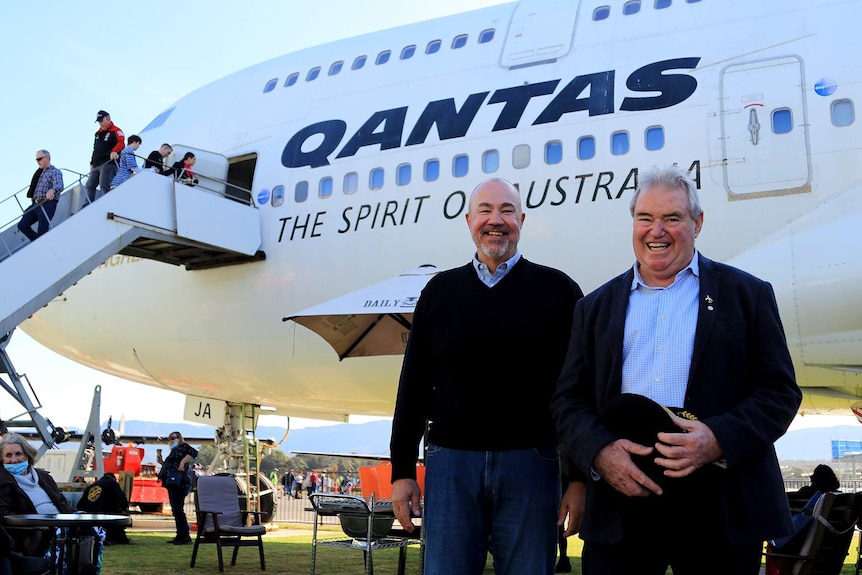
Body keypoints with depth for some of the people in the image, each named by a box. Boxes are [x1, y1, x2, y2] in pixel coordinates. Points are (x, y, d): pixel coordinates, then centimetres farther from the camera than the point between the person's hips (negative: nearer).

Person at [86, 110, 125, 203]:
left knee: (104, 186, -20)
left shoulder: (115, 131, -4)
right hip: (96, 165, 9)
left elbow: (121, 143, -23)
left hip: (108, 163, -9)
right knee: (90, 186, 8)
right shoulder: (98, 133, 23)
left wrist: (114, 151, -43)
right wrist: (92, 163, 25)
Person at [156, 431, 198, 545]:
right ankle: (180, 536, 16)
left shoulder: (183, 447, -4)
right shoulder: (174, 451, 24)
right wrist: (162, 462, 17)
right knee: (175, 511, 11)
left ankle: (186, 537, -14)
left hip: (179, 484, -10)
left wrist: (183, 462, -26)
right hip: (173, 485, 10)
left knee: (178, 510, -14)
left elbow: (194, 452, -23)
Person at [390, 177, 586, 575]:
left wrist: (581, 476, -4)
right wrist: (401, 470, 6)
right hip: (450, 463, 2)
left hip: (531, 465, -1)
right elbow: (413, 386, 10)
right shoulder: (440, 290, 10)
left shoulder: (557, 290, 4)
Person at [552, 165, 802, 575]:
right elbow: (569, 400, 9)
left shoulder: (748, 295, 8)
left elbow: (780, 391, 2)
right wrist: (600, 450, -11)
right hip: (620, 503, 2)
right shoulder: (596, 307, 13)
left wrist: (718, 440, -15)